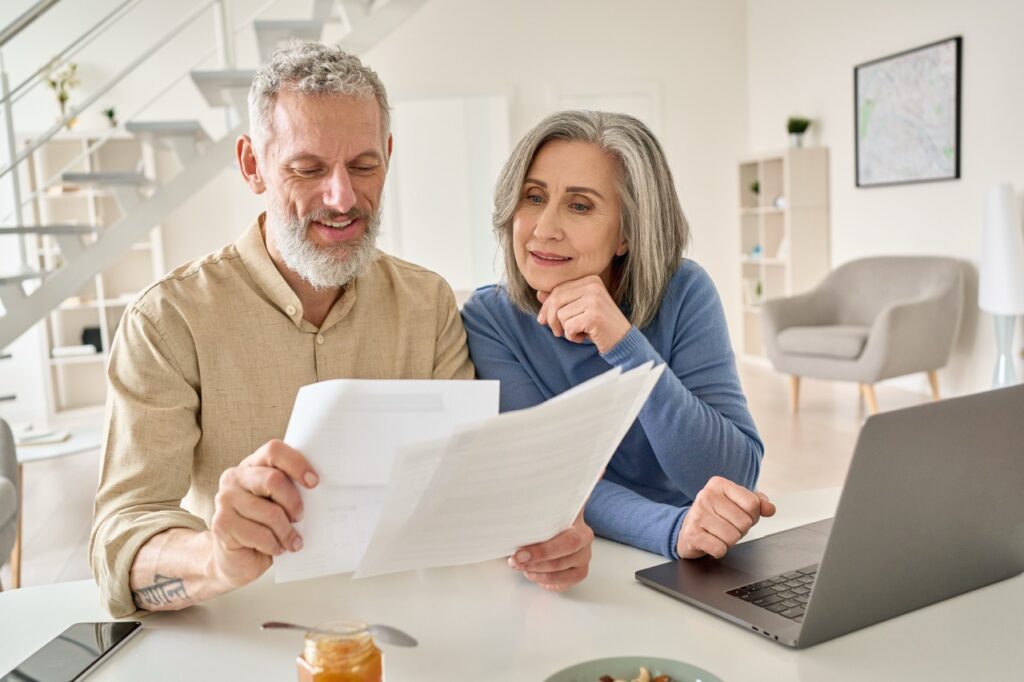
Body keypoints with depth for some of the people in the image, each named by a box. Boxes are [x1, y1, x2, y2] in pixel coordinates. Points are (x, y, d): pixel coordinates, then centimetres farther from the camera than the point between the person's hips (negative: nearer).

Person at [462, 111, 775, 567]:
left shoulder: (682, 294, -9)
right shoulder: (489, 319, -9)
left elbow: (737, 477, -15)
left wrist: (625, 345, -26)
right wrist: (673, 529, -35)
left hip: (684, 578, 1)